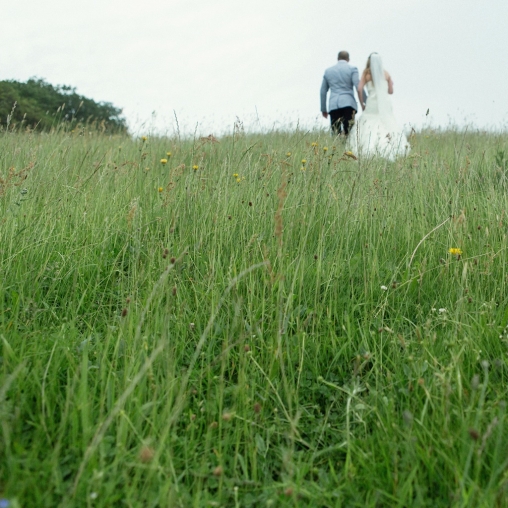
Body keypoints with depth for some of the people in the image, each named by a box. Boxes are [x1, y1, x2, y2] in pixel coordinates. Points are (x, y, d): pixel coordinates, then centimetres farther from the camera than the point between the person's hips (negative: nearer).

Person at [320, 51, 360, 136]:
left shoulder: (328, 71, 18)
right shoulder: (352, 69, 7)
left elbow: (323, 91, 21)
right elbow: (358, 87, -4)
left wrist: (323, 109, 27)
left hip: (333, 106, 3)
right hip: (348, 103, -3)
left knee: (335, 134, -1)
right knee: (349, 133, -8)